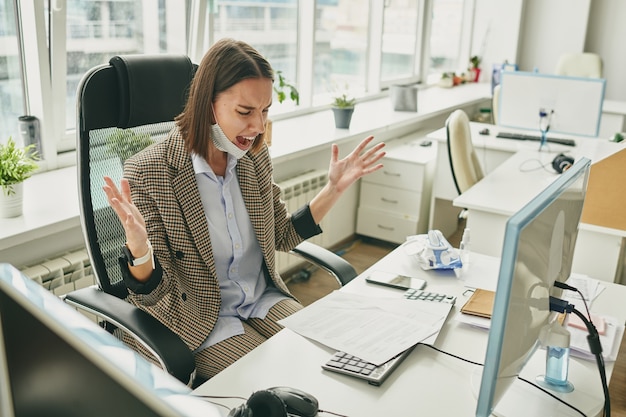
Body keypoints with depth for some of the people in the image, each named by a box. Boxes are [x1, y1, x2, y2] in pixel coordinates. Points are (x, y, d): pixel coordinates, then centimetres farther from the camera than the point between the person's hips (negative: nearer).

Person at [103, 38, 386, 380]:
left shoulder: (254, 155, -3)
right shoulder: (148, 172, -18)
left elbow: (283, 236, 11)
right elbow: (152, 295, -16)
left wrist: (334, 188, 1)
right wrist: (138, 245, -38)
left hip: (265, 301, 5)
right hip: (202, 323, -5)